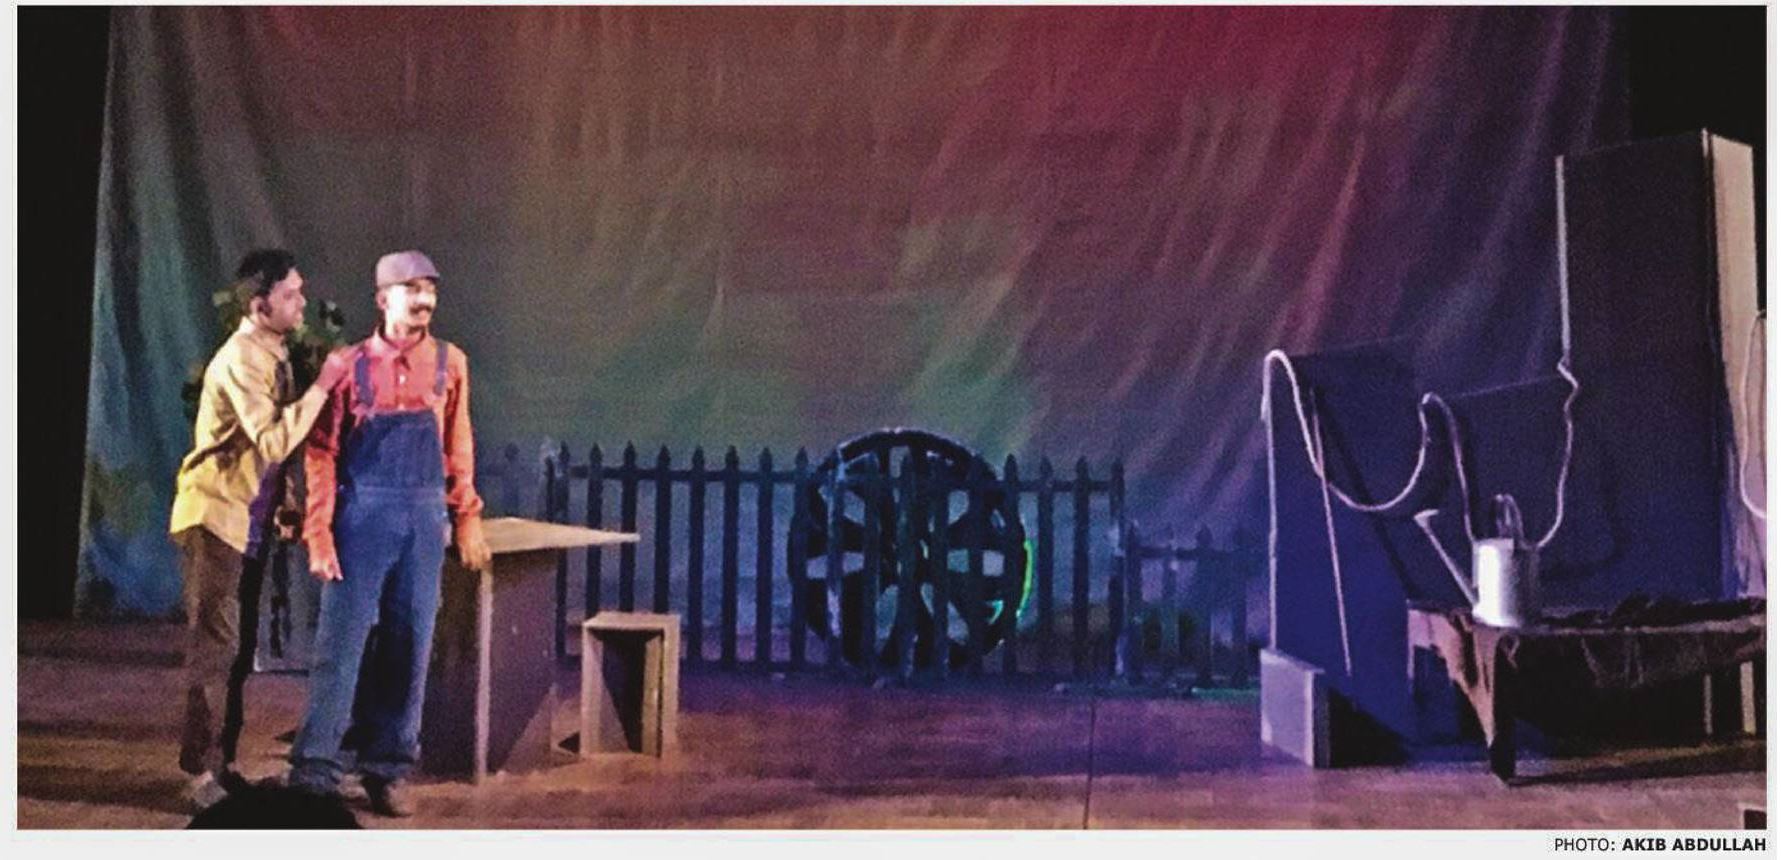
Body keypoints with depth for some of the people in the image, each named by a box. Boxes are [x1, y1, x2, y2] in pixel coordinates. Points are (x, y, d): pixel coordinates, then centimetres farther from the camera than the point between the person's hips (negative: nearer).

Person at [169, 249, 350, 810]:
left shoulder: (274, 354, 10)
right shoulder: (240, 360, -19)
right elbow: (274, 441, -29)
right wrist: (321, 386, -27)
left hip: (251, 520, 9)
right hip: (217, 517, -9)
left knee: (238, 647, 13)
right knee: (214, 646, -6)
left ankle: (221, 763, 22)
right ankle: (202, 774, 0)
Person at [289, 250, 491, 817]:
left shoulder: (450, 364, 5)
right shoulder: (350, 365, -3)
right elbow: (321, 453, -3)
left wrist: (468, 520, 9)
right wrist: (319, 535, -8)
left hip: (425, 518, 3)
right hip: (363, 514, -3)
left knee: (410, 644, 6)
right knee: (342, 638, -3)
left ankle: (387, 771, 16)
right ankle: (314, 768, 5)